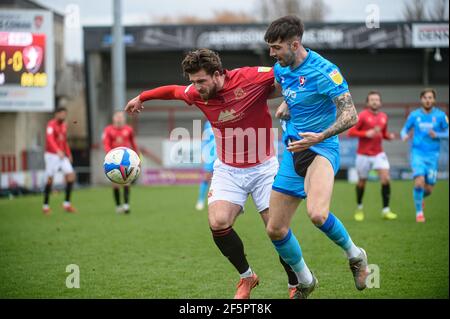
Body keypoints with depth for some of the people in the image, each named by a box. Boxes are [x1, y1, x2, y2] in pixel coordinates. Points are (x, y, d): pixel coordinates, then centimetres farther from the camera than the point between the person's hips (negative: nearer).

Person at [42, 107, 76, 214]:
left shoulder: (64, 125, 13)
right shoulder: (51, 125, -12)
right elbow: (50, 139, -28)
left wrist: (69, 154, 20)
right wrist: (58, 151, -42)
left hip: (62, 156, 7)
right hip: (51, 155, -7)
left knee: (71, 175, -5)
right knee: (50, 179, -4)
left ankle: (67, 203, 0)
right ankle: (45, 206, 7)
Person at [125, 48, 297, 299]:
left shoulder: (251, 78, -20)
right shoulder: (196, 94, -6)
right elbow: (174, 90, 16)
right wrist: (141, 97, 29)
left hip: (263, 167, -3)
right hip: (228, 170, 3)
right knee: (218, 223, -16)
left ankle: (297, 285, 15)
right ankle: (247, 277, 7)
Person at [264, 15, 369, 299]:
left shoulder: (323, 70, -16)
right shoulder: (281, 69, 8)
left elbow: (350, 115, -22)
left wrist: (320, 137, -33)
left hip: (321, 149, -8)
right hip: (293, 151, 8)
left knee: (317, 214, -35)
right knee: (275, 229, 4)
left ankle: (355, 255, -6)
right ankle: (305, 282, 28)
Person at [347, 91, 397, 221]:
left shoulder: (383, 116, 9)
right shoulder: (362, 116, -8)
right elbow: (351, 132, -10)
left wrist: (389, 136, 0)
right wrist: (366, 134, -21)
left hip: (379, 154, 3)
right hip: (363, 155, -3)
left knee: (386, 178, -14)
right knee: (362, 182, 7)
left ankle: (385, 210, -11)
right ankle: (359, 208, 32)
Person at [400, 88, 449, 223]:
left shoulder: (440, 115, -1)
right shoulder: (414, 115, 2)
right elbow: (404, 130, 11)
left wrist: (437, 135, -15)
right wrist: (405, 136, -12)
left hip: (432, 155, 1)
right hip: (417, 153, -1)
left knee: (429, 189, 3)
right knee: (419, 182, -20)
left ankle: (420, 197, 40)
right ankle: (419, 212, -3)